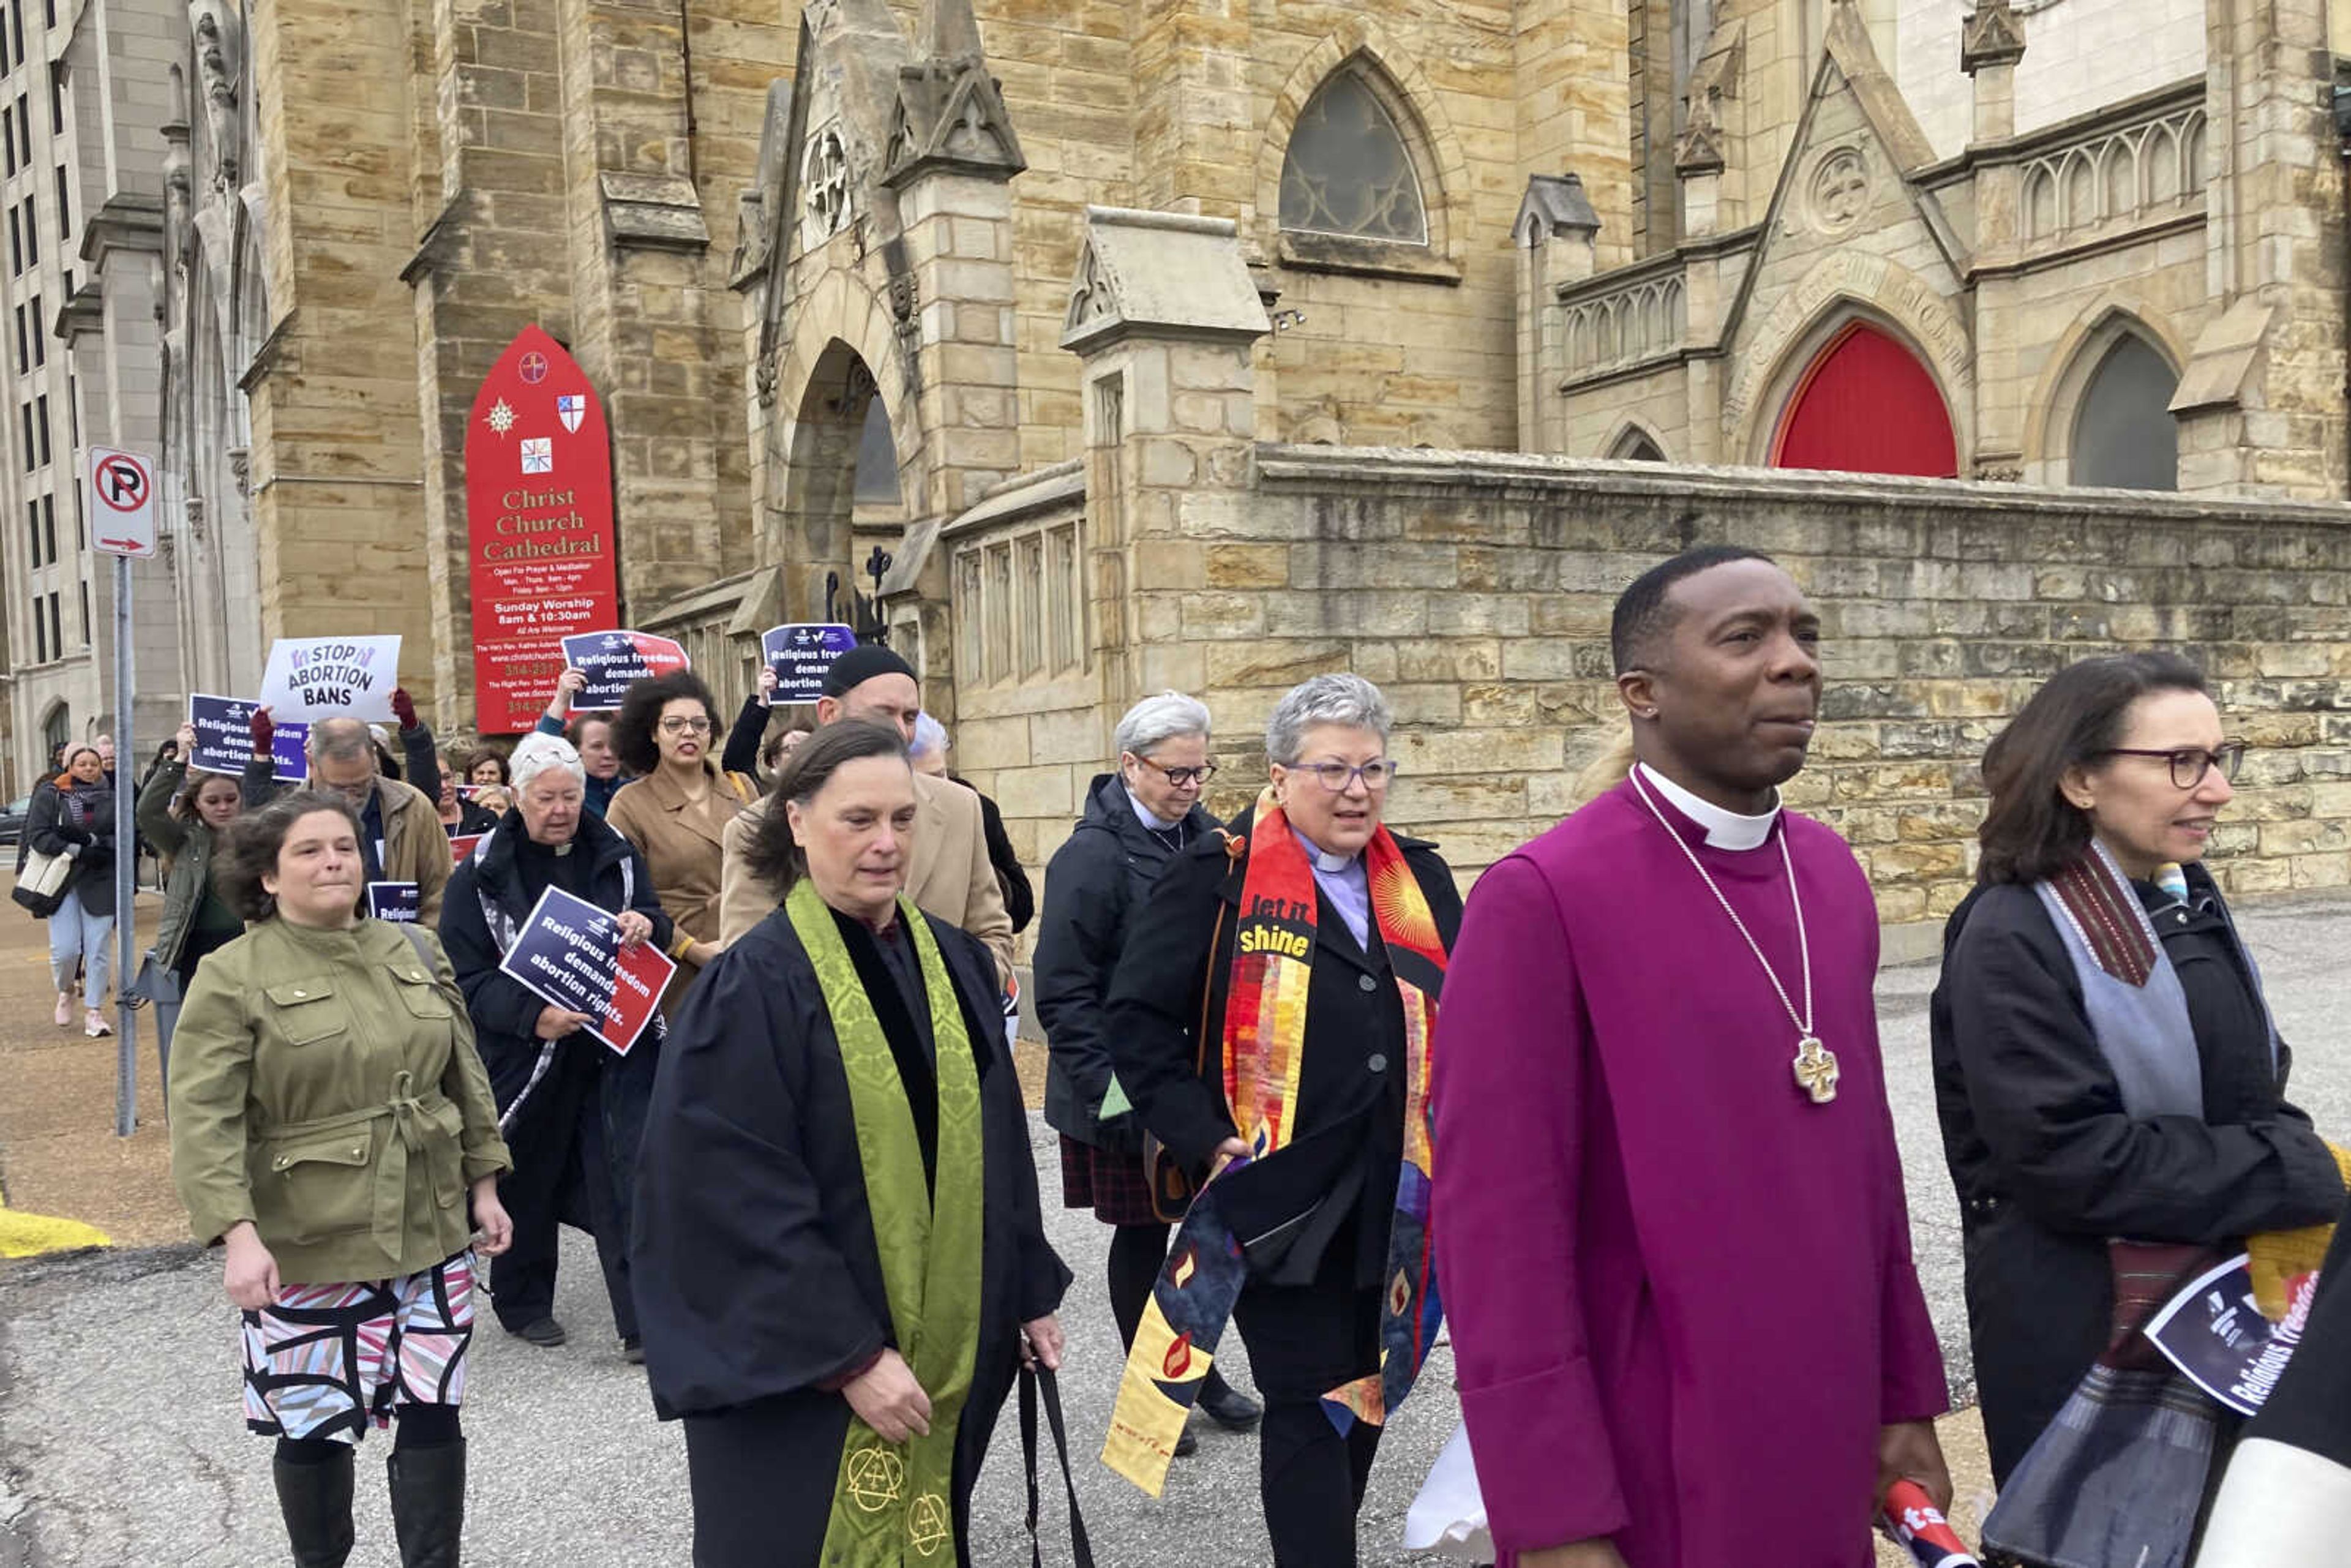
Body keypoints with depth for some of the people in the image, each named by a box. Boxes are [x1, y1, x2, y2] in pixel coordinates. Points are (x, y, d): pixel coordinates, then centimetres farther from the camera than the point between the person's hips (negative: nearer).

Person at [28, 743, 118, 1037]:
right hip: (62, 881, -1)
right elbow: (37, 834, -5)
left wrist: (96, 843, -15)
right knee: (65, 949, -6)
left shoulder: (113, 797, 4)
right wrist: (77, 851, -14)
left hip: (101, 882, 1)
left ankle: (94, 1010, 9)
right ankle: (65, 992, 26)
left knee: (99, 949, -2)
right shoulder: (50, 795, 3)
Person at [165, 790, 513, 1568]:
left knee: (432, 1412, 6)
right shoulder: (232, 976, -8)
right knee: (314, 1425, 9)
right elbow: (204, 1119, -15)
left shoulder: (415, 951, 6)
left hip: (431, 1233, 4)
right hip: (306, 1249, -3)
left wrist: (484, 1184, 11)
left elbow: (464, 1078, 12)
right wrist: (238, 1233, -24)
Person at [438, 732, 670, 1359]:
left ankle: (644, 1321, 0)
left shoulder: (615, 855, 5)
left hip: (615, 1045, 2)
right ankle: (522, 1302, 34)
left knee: (627, 1181, -4)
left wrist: (647, 925, -13)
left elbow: (658, 933, 12)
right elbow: (467, 978, -8)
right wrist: (532, 1017, -25)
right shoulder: (482, 874, -5)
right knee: (528, 1184, 13)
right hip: (525, 1057, -1)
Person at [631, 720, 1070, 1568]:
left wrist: (1029, 1294, 11)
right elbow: (745, 1200, -18)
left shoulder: (954, 962, 4)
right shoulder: (754, 984, -15)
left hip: (945, 1354, 6)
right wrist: (849, 1355, -20)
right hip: (796, 1372, -6)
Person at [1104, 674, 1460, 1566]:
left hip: (1398, 1204, 6)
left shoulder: (1421, 881, 9)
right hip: (1278, 1199, -5)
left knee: (1368, 1393, 17)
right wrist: (1203, 1137, -14)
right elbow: (1141, 1016, -8)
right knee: (1309, 1409, -1)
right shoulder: (1216, 876, -7)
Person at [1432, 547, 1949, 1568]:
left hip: (1825, 1453, 7)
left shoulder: (1832, 874, 4)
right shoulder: (1541, 898, -17)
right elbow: (1498, 1225, -17)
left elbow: (1863, 1155, 12)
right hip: (1644, 1486, -6)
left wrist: (1905, 1397, 12)